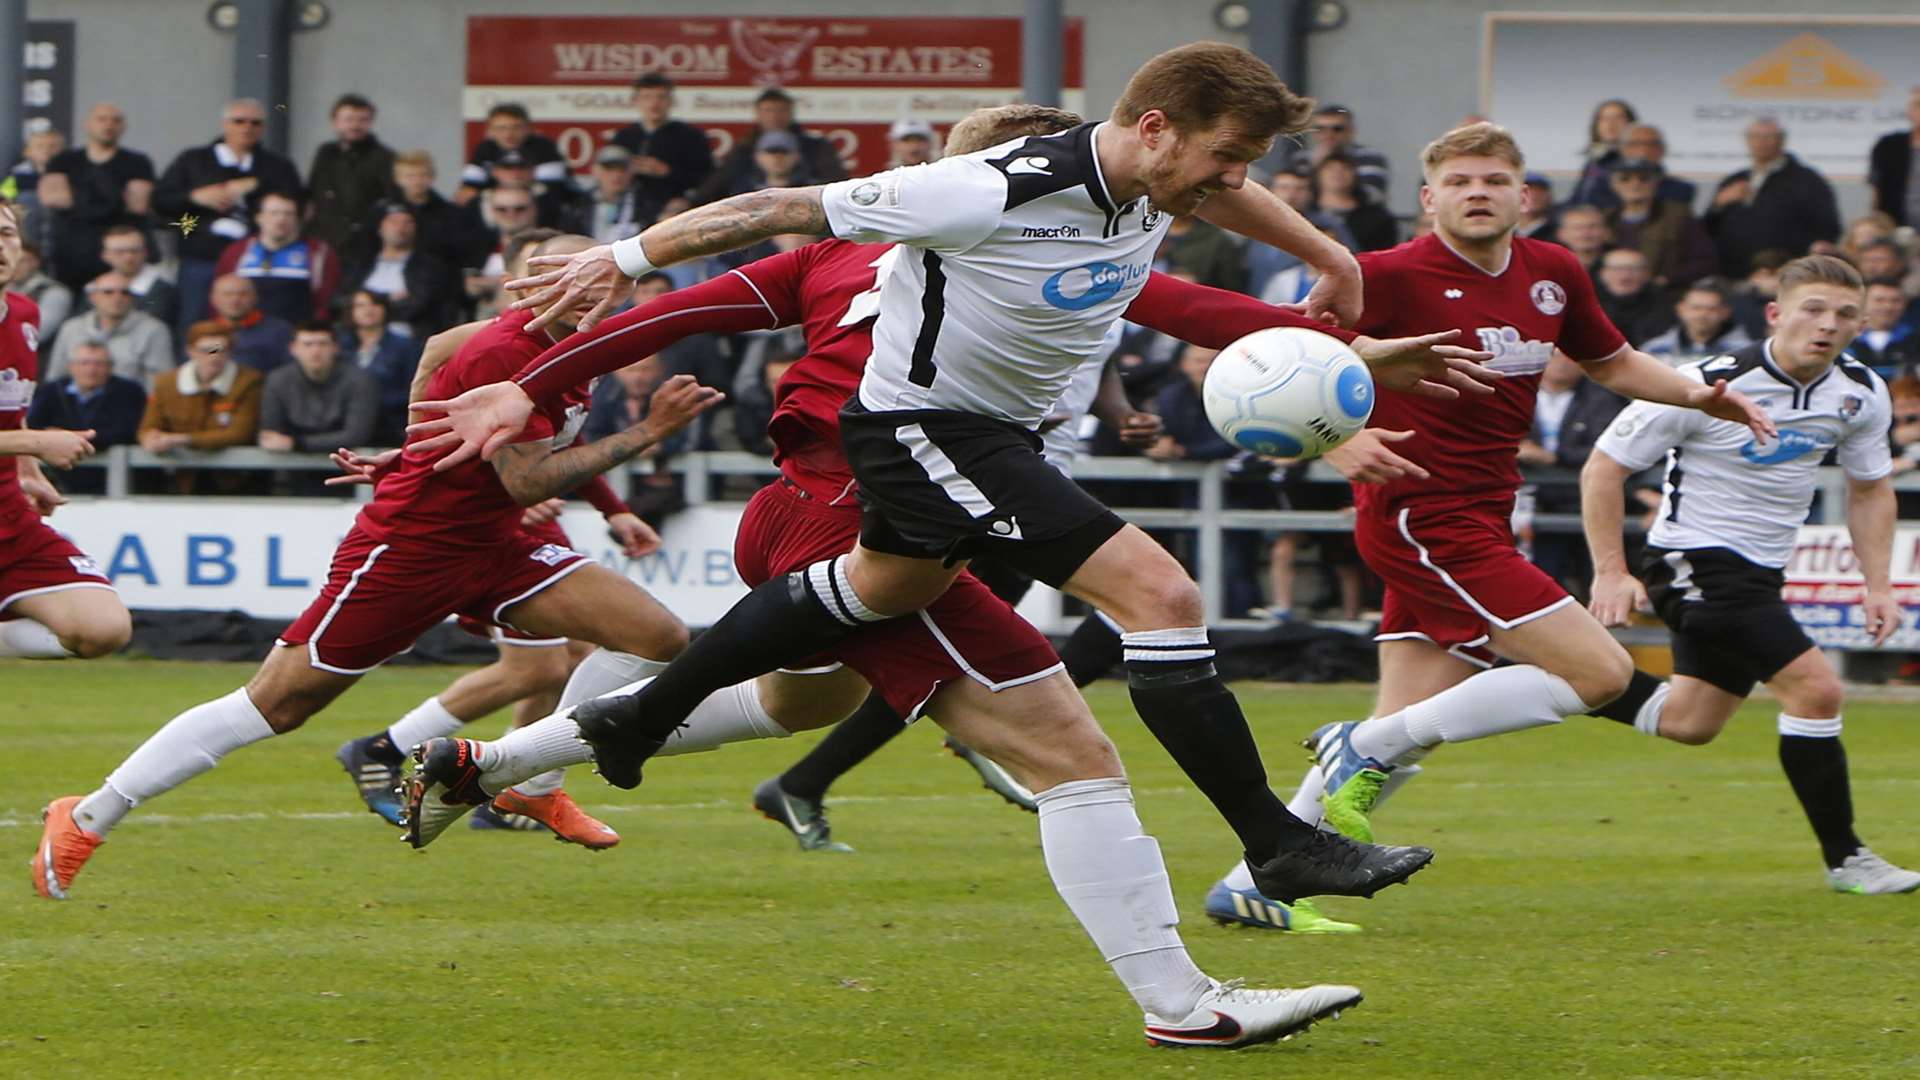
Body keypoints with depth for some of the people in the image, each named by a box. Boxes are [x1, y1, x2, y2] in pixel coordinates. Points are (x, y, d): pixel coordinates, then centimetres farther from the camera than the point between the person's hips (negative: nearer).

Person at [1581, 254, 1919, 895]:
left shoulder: (1862, 396, -4)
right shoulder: (1711, 386, -21)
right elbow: (1604, 467, -13)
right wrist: (1610, 573, -17)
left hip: (1761, 571, 8)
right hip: (1696, 562, -8)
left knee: (1690, 725, 16)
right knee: (1816, 689, -19)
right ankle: (1844, 859, -10)